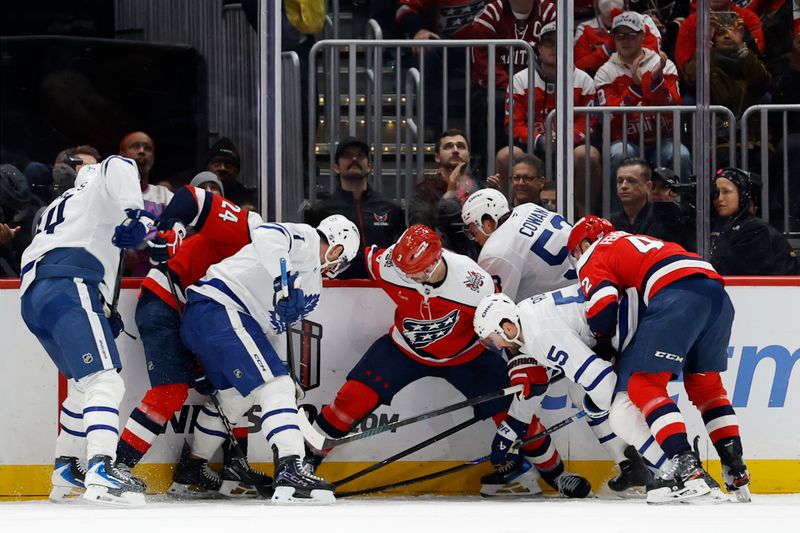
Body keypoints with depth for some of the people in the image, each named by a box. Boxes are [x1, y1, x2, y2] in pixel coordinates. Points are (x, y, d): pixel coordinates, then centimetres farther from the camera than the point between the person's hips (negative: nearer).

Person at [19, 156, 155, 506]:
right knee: (105, 381, -20)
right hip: (68, 291, -9)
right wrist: (135, 215, -18)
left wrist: (105, 312, 28)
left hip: (32, 300, 9)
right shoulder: (97, 195, 16)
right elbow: (116, 168, -6)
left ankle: (66, 472, 31)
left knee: (84, 385, 27)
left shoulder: (60, 206, 38)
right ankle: (101, 471, -38)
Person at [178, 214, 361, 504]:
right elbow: (266, 234, -22)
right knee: (275, 386, -17)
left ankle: (193, 466, 45)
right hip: (218, 309, -11)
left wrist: (282, 370, 28)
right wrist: (282, 276, -30)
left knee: (233, 397, 28)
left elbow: (276, 326, 30)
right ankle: (290, 472, -29)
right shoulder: (304, 239, -2)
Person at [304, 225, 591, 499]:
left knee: (513, 409, -5)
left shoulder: (474, 285, -34)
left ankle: (553, 472, 18)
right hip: (405, 349, 1)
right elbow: (365, 256, -6)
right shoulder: (387, 265, -30)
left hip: (465, 356, -1)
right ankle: (307, 456, 5)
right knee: (355, 396, -14)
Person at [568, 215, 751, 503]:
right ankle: (736, 470, 22)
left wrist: (604, 340, 18)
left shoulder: (594, 256, 16)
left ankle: (685, 466, -21)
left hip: (679, 293, -8)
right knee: (704, 383, 23)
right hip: (717, 293, 8)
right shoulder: (637, 240, 40)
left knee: (641, 382, -5)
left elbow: (603, 308, -2)